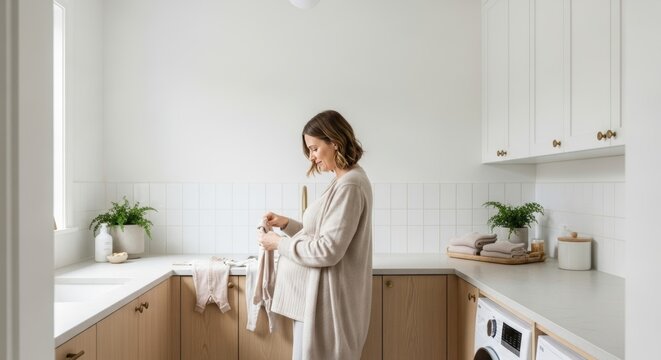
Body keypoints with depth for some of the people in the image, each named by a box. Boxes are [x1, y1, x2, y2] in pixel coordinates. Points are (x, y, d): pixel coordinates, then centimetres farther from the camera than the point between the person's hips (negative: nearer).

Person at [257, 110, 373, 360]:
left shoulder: (349, 185, -19)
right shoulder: (344, 181, 12)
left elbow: (327, 250, -22)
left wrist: (279, 243, -12)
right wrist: (286, 224, 5)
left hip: (326, 297, -9)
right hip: (319, 293, 9)